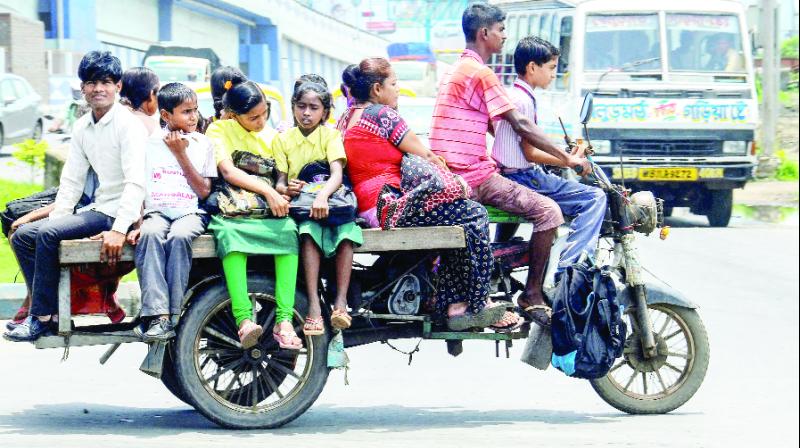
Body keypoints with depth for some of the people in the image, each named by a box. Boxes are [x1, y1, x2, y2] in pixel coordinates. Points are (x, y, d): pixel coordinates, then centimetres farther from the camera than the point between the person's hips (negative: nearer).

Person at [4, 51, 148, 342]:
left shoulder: (128, 125, -13)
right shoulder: (82, 127, 11)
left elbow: (136, 183, -21)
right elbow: (71, 182, 14)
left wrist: (119, 230, -29)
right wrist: (55, 218, 1)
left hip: (120, 211, -9)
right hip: (98, 209, 9)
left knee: (47, 234, -23)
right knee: (23, 235, 2)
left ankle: (42, 317, -14)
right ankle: (48, 308, -1)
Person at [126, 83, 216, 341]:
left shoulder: (202, 144, 10)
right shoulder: (150, 143, 10)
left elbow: (204, 192, 2)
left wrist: (181, 154, -2)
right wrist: (138, 223, -7)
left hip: (191, 212, 0)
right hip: (156, 212, 0)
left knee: (179, 236, -36)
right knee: (150, 234, -35)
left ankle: (173, 315, -33)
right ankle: (158, 316, -42)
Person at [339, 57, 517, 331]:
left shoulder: (347, 118, 20)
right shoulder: (382, 114, -9)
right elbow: (427, 157, -6)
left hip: (367, 208, 11)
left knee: (458, 217, 19)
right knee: (474, 216, -3)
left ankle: (453, 305, 11)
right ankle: (478, 305, 3)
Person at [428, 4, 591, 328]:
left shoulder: (458, 70, 20)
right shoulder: (480, 73, -12)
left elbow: (498, 129, 24)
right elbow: (520, 125, -15)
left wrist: (557, 156, 22)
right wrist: (566, 158, -9)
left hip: (450, 176, 11)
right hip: (474, 176, -11)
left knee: (518, 197, 30)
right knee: (548, 212, -14)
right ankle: (533, 295, -9)